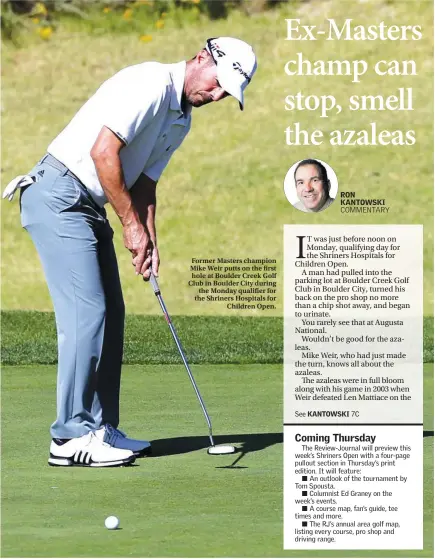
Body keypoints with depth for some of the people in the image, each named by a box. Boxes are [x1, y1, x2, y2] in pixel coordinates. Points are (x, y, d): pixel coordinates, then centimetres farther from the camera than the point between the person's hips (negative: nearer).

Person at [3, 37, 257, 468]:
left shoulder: (181, 120, 16)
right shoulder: (150, 82, -16)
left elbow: (145, 184, 17)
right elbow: (103, 150, -22)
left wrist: (150, 242, 1)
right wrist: (132, 225, -15)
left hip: (90, 207, 10)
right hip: (58, 196, -10)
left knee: (110, 314, 9)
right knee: (87, 311, -14)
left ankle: (100, 429, 14)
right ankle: (72, 437, -11)